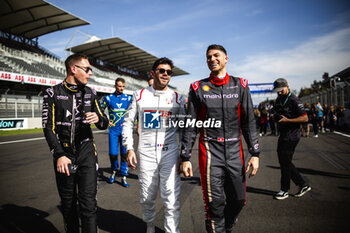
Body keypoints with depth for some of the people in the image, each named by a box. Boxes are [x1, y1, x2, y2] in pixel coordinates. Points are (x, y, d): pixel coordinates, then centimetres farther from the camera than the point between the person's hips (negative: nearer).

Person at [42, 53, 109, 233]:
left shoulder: (90, 93, 7)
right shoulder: (53, 93, -1)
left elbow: (104, 124, 10)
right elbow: (48, 127, -3)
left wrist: (99, 119, -14)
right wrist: (59, 155, -12)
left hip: (86, 152, 1)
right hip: (63, 153, -1)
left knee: (88, 203, -5)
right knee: (68, 203, 11)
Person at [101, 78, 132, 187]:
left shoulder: (128, 98, 6)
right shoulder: (108, 98, 3)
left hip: (125, 130, 1)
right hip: (113, 130, 0)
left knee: (124, 153, 0)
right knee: (113, 153, -1)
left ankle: (124, 176, 12)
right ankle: (114, 170, 28)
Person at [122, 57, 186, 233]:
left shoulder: (177, 98, 5)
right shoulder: (140, 95, 5)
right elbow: (128, 122, 8)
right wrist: (129, 149, 0)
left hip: (170, 152, 0)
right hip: (146, 153, 1)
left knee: (171, 200, -4)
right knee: (147, 198, 13)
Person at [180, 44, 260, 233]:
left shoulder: (240, 86, 6)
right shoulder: (198, 88, 1)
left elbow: (249, 122, 7)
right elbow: (190, 126, 1)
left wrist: (255, 153, 1)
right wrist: (185, 157, -2)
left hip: (235, 152, 3)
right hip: (210, 152, -2)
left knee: (238, 200, 11)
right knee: (215, 203, 0)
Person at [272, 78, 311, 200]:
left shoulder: (294, 101, -14)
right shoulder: (278, 100, 13)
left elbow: (305, 118, -18)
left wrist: (287, 120, -22)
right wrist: (276, 117, 5)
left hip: (291, 136, -9)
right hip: (283, 135, 9)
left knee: (285, 162, -2)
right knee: (283, 161, 12)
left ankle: (284, 190, 13)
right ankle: (303, 185, 23)